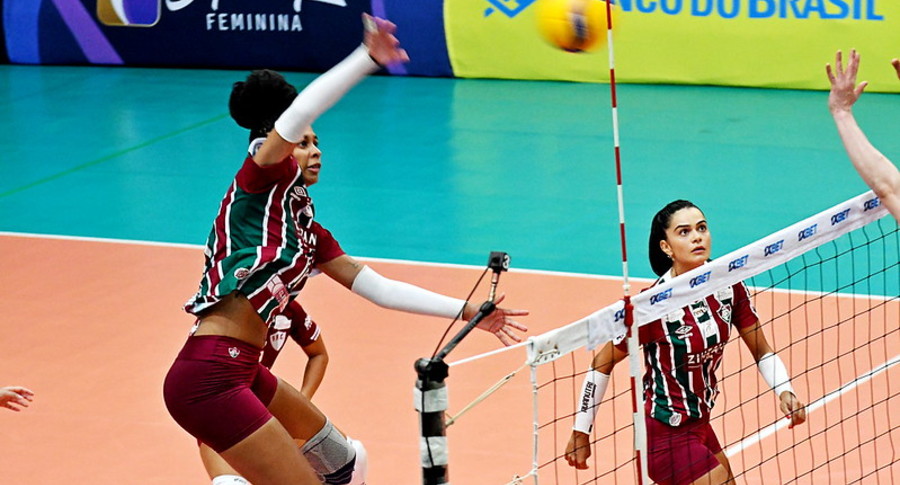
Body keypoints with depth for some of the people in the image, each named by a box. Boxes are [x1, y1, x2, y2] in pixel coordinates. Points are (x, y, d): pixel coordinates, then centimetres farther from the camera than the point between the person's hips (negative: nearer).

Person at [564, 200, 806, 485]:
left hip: (699, 425, 7)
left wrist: (785, 391, -15)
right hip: (666, 436, -7)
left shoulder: (727, 285, -5)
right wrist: (581, 434, -9)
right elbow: (602, 364, -12)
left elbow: (762, 352, 3)